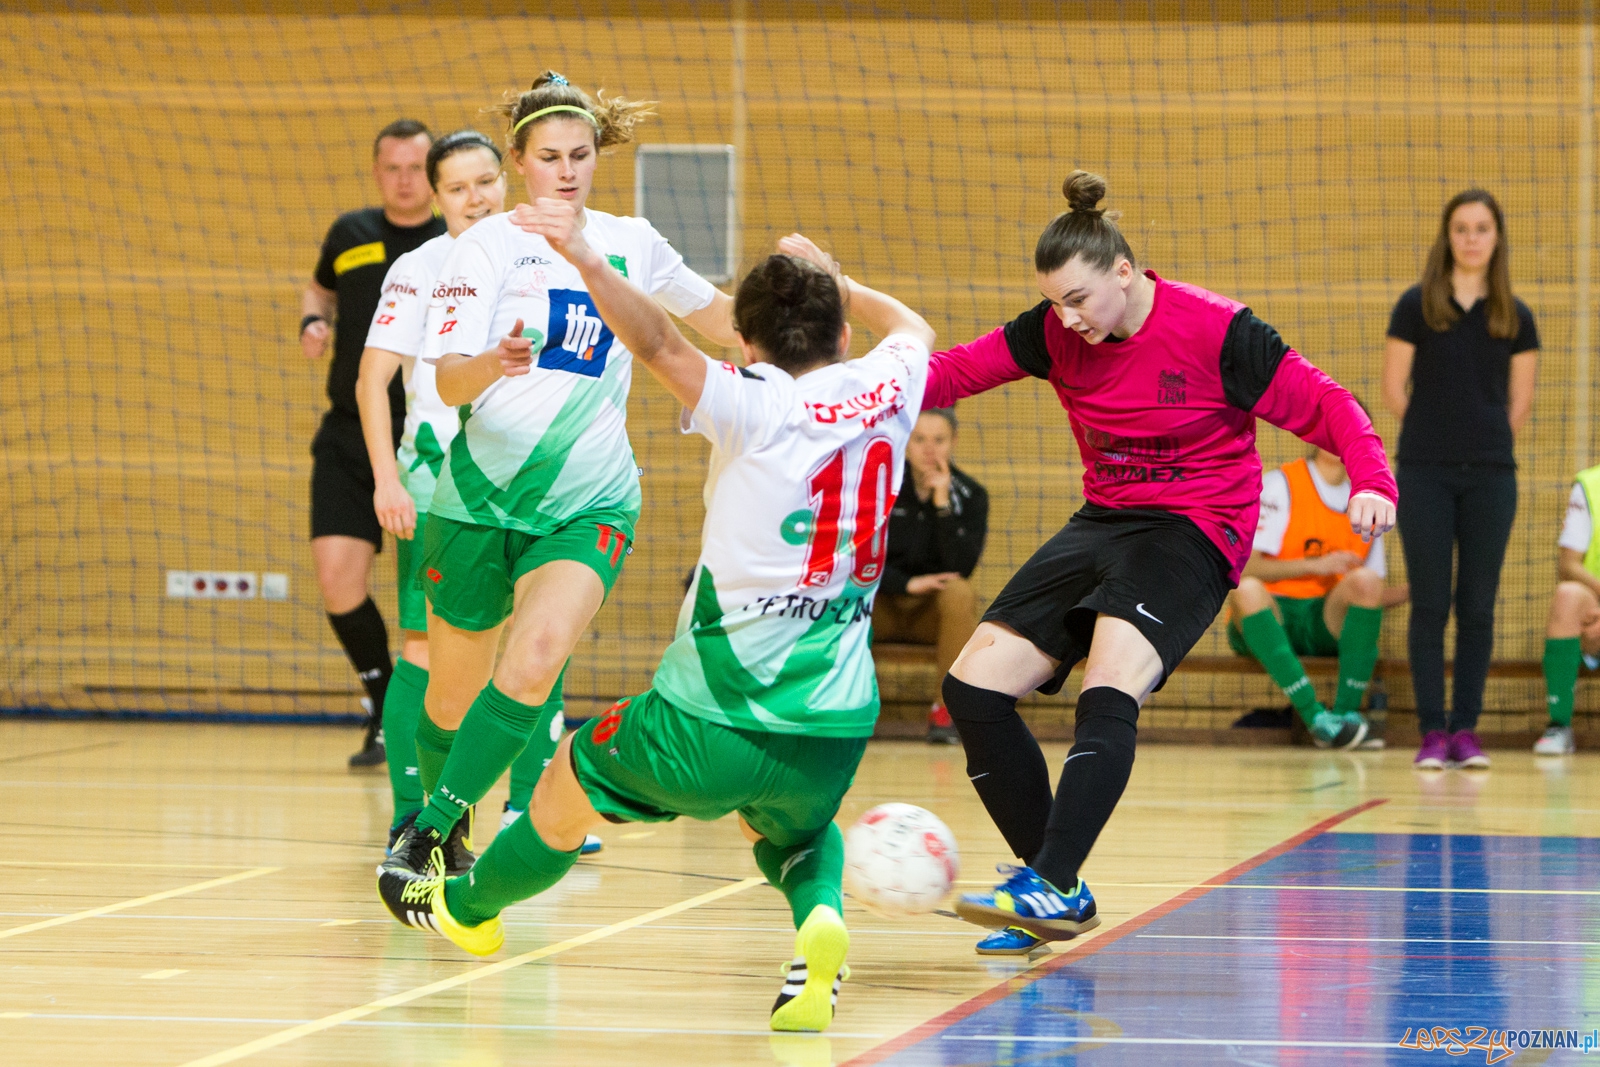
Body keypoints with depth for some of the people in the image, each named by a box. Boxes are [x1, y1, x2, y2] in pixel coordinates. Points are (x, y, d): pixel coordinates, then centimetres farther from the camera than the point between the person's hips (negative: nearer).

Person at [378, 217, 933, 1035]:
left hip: (711, 722, -4)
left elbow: (658, 343, -28)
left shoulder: (757, 408, -10)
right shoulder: (886, 390, 4)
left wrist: (588, 260, -36)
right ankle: (818, 915, 1)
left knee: (563, 799, 23)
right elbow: (912, 327, 29)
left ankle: (466, 905, 48)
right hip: (836, 734, 4)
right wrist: (832, 279, 42)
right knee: (793, 830, 35)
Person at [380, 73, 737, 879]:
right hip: (481, 497, -1)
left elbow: (719, 320, 23)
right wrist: (496, 361, -36)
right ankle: (447, 834, 35)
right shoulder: (486, 246, -4)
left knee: (537, 656, -24)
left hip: (591, 503, 1)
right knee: (453, 690, 7)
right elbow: (448, 380, -14)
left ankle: (428, 838, -18)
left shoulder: (631, 243, 7)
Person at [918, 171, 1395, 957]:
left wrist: (1371, 481, -28)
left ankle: (1053, 885, -34)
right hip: (1103, 521, 7)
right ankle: (1052, 890, 4)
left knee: (1108, 692, -32)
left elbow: (1323, 406, -12)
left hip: (1193, 530, -7)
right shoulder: (1057, 333, 0)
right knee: (973, 687, -4)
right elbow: (961, 370, 1)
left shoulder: (1216, 332, -15)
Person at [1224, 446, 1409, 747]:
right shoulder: (1281, 484, 0)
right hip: (1267, 621, -3)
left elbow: (1370, 597, 16)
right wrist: (1315, 565, -19)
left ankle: (1347, 711, -29)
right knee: (1245, 590, -37)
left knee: (1365, 580, -26)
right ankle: (1315, 717, -44)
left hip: (1325, 623, 3)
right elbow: (1245, 567, -10)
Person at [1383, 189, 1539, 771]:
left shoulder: (1514, 315, 5)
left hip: (1490, 476, 2)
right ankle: (1432, 731, 2)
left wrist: (1489, 441, 4)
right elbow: (1393, 388, 2)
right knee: (1430, 604, -2)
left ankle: (1465, 728, 8)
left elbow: (1521, 399, 10)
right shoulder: (1416, 306, 0)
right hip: (1425, 475, -1)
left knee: (1477, 606, 2)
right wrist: (1437, 431, 4)